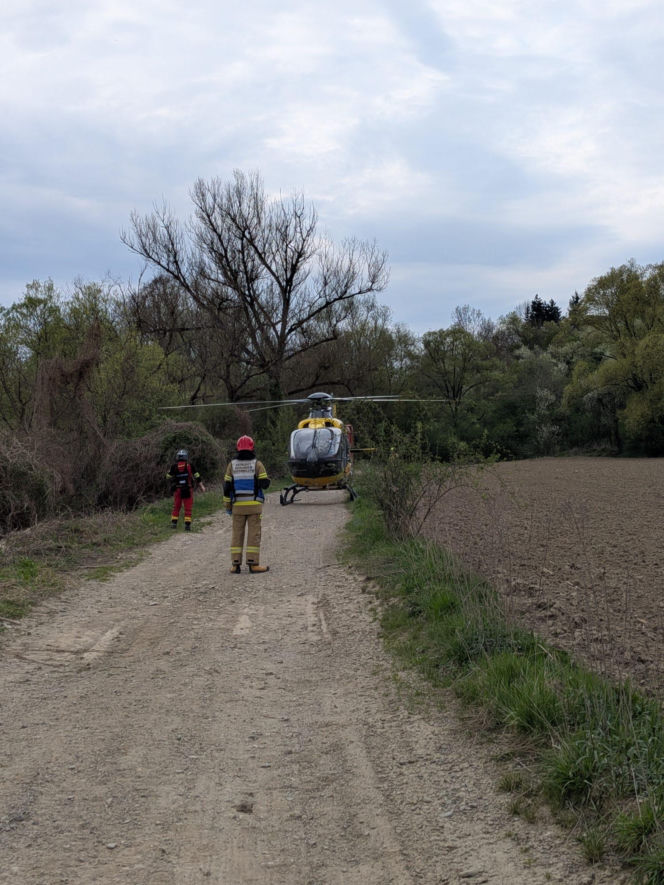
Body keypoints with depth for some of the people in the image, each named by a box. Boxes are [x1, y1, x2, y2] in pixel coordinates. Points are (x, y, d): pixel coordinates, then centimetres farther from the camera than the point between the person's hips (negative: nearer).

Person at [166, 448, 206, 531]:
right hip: (188, 490, -1)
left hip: (177, 490, 1)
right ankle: (187, 525, 0)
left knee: (176, 507, 15)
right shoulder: (190, 466, -5)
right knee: (188, 508, 4)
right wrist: (201, 486, 9)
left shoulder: (174, 466, -4)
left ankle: (174, 523, 11)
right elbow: (197, 476, 0)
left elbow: (168, 477, 4)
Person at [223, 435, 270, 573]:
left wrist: (227, 505, 7)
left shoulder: (232, 465, 3)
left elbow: (227, 487, 0)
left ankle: (235, 565, 4)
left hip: (238, 505, 2)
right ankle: (253, 564, -4)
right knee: (254, 534, 0)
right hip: (254, 505, -2)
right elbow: (265, 484, -8)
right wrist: (262, 475, 14)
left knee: (237, 534, 6)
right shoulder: (257, 464, -3)